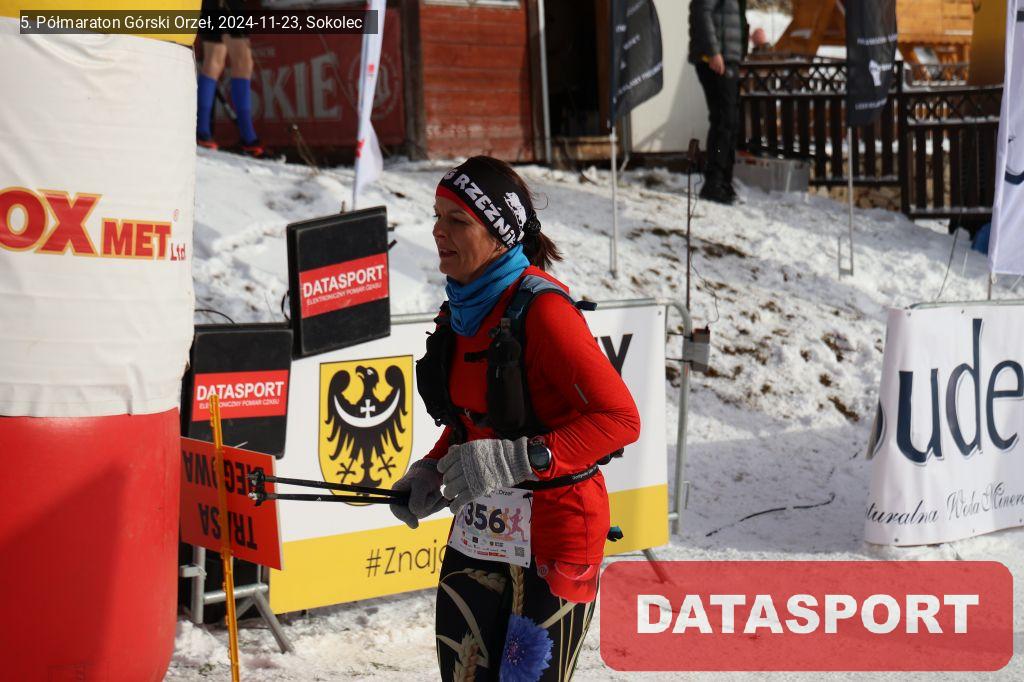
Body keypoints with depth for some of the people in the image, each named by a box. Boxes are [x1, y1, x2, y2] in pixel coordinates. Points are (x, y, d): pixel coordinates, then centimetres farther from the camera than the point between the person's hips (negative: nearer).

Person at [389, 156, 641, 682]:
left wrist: (516, 460, -27)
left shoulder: (542, 309, -18)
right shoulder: (463, 306, 7)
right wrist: (431, 471, 5)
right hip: (478, 533, 8)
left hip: (553, 532, -7)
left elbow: (620, 419, -20)